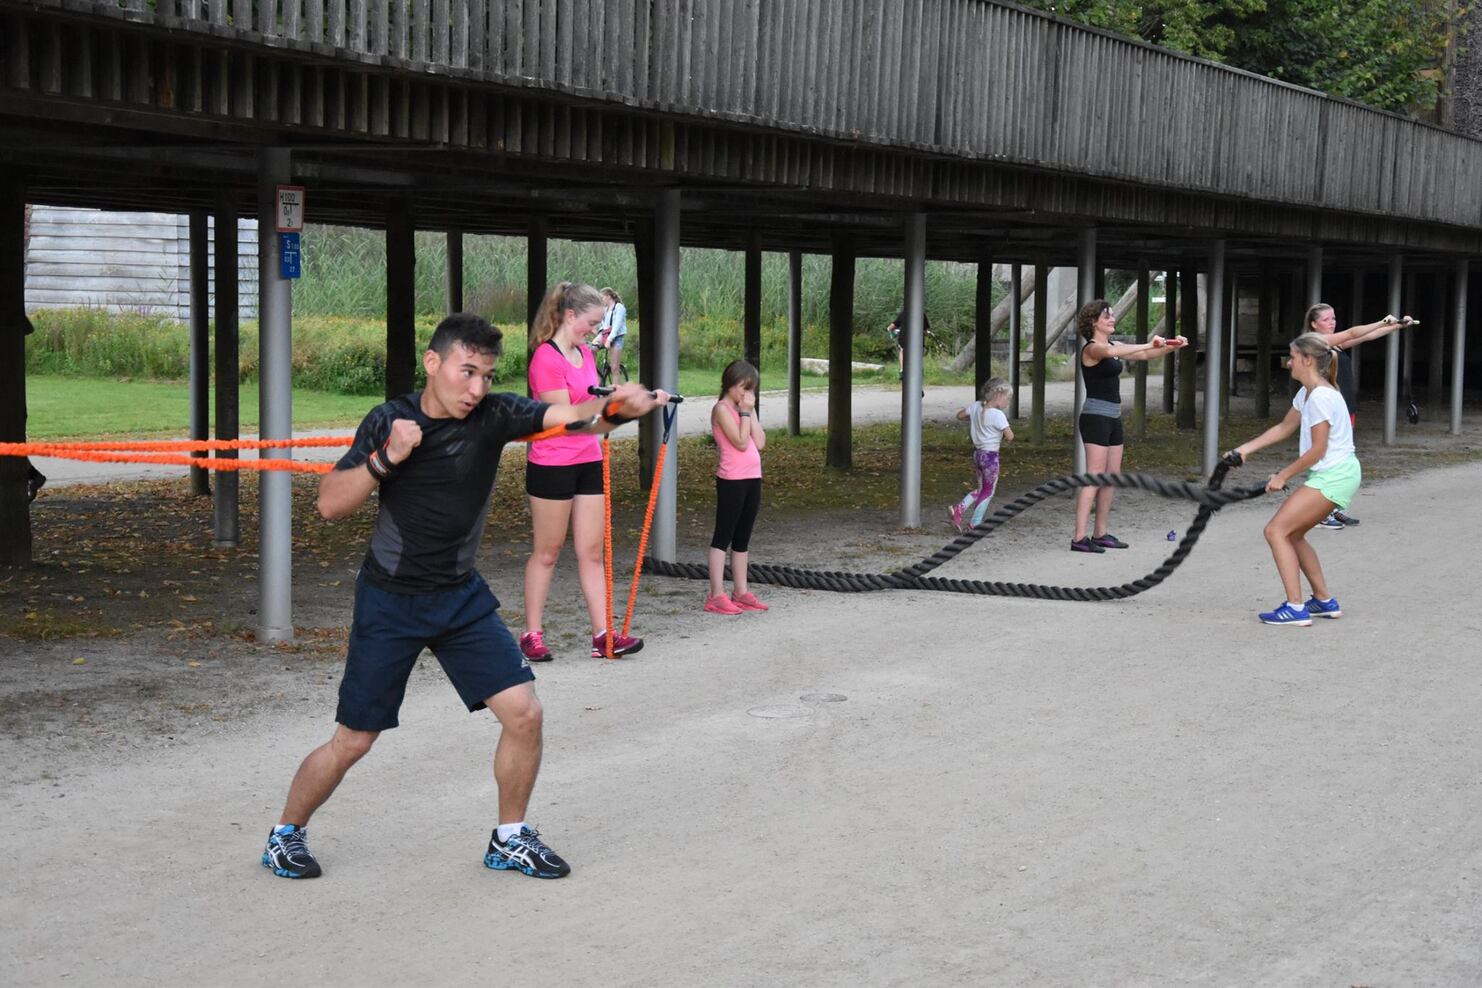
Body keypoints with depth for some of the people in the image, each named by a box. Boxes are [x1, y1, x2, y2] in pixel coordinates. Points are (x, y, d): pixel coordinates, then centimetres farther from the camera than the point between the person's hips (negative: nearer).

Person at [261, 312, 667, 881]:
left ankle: (509, 839, 16)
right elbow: (330, 505, -13)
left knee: (524, 714, -6)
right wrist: (387, 458, -26)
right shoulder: (390, 420, -11)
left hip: (462, 597, 3)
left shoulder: (493, 416, -8)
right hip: (389, 601, -3)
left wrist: (614, 406, -44)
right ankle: (287, 834, 26)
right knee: (353, 742, 1)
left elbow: (567, 414, -24)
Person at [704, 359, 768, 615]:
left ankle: (740, 592, 18)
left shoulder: (745, 409, 14)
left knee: (742, 538, 12)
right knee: (723, 536, -5)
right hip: (732, 479, -8)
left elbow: (760, 442, 4)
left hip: (752, 479, 8)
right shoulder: (722, 409, -9)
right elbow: (741, 442, -19)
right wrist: (745, 412, -11)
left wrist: (751, 412, 1)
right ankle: (717, 596, -6)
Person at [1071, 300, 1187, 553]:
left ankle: (1100, 534, 15)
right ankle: (1079, 538, -13)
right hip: (1096, 416, -9)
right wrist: (1149, 344, -34)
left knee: (1111, 477, 9)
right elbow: (1110, 352, -34)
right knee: (1095, 477, -12)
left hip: (1112, 418, 9)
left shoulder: (1112, 346, 16)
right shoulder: (1092, 349, -11)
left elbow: (1144, 355, 16)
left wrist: (1171, 346, 1)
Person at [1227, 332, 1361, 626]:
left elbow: (1318, 449, -18)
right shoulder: (1307, 393, 12)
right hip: (1331, 475, 10)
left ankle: (1295, 607, -14)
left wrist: (1284, 475, -9)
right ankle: (1324, 601, 22)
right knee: (1292, 534, 16)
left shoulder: (1321, 396, -19)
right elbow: (1284, 428, 23)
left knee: (1276, 530, -11)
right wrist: (1246, 448, 14)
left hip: (1334, 476, -10)